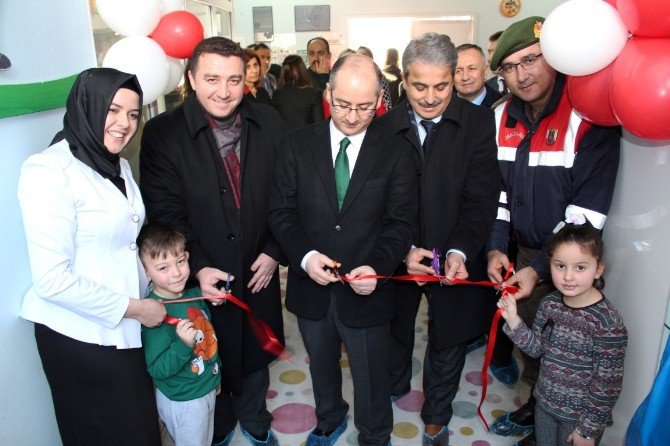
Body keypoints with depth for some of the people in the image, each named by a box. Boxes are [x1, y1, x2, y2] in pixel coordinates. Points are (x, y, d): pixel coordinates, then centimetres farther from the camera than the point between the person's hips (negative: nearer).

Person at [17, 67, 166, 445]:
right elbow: (52, 280, -22)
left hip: (125, 329, 7)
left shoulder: (119, 166, 8)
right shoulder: (49, 170, -18)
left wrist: (150, 298, 2)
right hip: (79, 337, -7)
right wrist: (134, 308, -15)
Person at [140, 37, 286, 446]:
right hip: (205, 278, -2)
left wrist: (274, 252, -7)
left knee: (255, 352, 22)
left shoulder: (269, 123, -4)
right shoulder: (163, 133, -12)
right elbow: (165, 211, -12)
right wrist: (198, 267, -20)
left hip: (259, 272, 3)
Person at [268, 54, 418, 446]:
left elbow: (401, 222, -8)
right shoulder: (299, 145, -4)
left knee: (371, 379, 18)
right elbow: (282, 211, -4)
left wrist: (377, 267, -24)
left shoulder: (396, 153, -7)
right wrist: (304, 256, -20)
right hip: (311, 286, 2)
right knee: (321, 366, 27)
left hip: (367, 291, -2)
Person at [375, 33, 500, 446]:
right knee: (396, 331, 23)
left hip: (456, 259, -1)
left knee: (448, 343, 17)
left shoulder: (479, 122, -10)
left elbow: (481, 198, -13)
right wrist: (404, 249, -19)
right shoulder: (385, 127, -6)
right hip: (399, 256, 1)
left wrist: (460, 251, -26)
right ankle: (395, 386, 55)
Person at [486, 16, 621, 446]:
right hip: (524, 253, 5)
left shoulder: (589, 119, -19)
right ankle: (535, 406, 43)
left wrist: (541, 269, -25)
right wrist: (496, 248, -8)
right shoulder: (503, 117, -1)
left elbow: (587, 213, -21)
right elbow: (496, 192, 4)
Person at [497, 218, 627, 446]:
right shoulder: (550, 303, -9)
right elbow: (537, 348, -1)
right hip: (545, 403, 5)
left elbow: (607, 385, -20)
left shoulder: (607, 323, -26)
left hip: (580, 415, -5)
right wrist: (513, 320, -15)